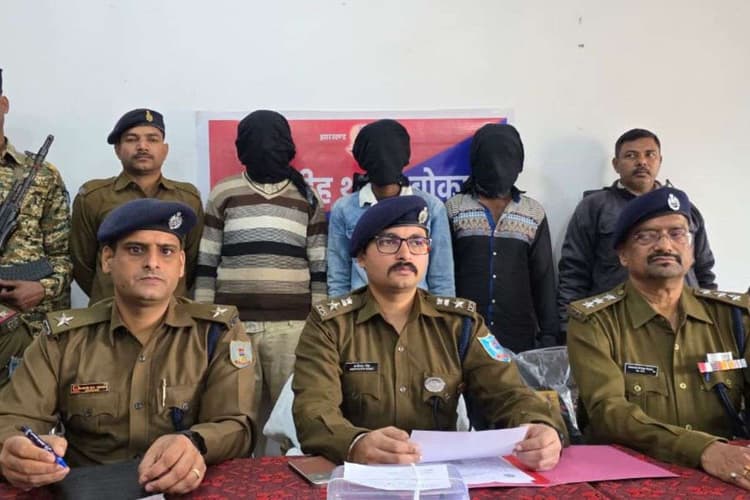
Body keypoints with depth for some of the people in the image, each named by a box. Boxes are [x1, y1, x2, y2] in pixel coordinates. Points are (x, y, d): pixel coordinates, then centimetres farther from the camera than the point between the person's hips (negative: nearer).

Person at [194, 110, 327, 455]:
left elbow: (320, 266, 8)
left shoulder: (307, 198, 8)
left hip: (293, 325, 0)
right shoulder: (223, 194, 7)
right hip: (233, 323, 0)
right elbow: (206, 262, 6)